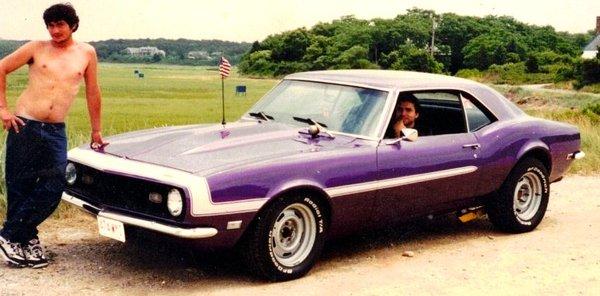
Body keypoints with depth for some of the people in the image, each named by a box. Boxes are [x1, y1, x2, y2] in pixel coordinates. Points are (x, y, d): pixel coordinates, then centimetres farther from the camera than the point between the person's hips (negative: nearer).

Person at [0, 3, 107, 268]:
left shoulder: (86, 53, 8)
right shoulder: (37, 49, 2)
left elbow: (93, 93, 14)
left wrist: (96, 131, 17)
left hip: (55, 132, 2)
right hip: (24, 126, -2)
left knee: (52, 189, -4)